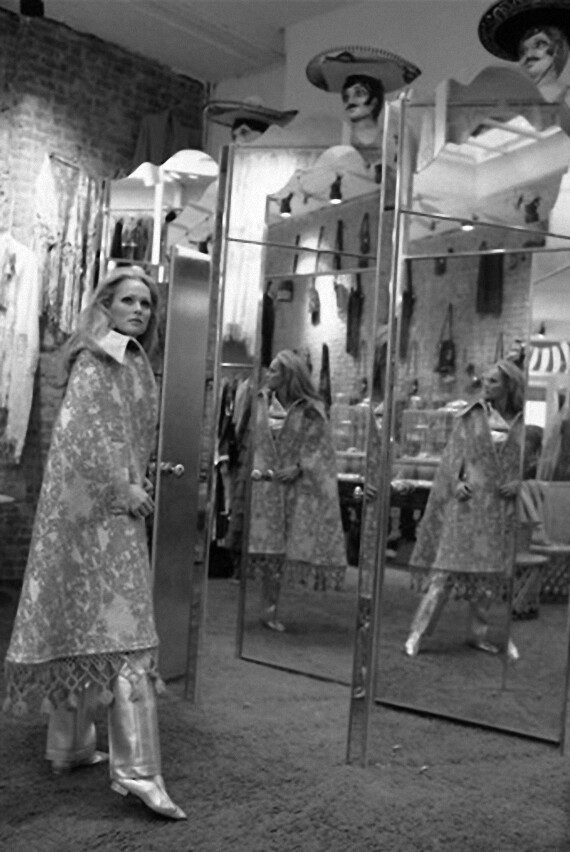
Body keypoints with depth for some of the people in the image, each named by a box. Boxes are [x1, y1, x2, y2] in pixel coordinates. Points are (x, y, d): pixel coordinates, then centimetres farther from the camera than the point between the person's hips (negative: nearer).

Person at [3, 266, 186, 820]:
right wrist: (123, 488, -16)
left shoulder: (134, 363, 20)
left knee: (82, 626, 13)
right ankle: (136, 769, -13)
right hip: (97, 507, -9)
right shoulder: (95, 360, -7)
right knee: (120, 627, -13)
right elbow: (86, 429, -17)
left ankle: (70, 745, 24)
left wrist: (134, 486, 13)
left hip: (114, 506, 9)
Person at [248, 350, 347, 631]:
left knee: (279, 546, 2)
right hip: (264, 482, 1)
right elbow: (251, 440, 7)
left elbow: (319, 447, -3)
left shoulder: (311, 410, -4)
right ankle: (268, 607, 7)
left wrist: (298, 468, -14)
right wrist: (255, 468, -5)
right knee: (267, 546, -1)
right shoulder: (261, 402, 3)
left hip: (298, 486, -1)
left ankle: (270, 609, 11)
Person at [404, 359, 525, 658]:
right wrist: (456, 481, -11)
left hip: (501, 507, 2)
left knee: (490, 571, 10)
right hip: (468, 499, -2)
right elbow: (453, 451, 3)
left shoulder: (523, 423, 2)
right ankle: (418, 631, 0)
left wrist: (518, 483, -9)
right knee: (449, 565, -5)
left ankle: (479, 631, 26)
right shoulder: (472, 415, 2)